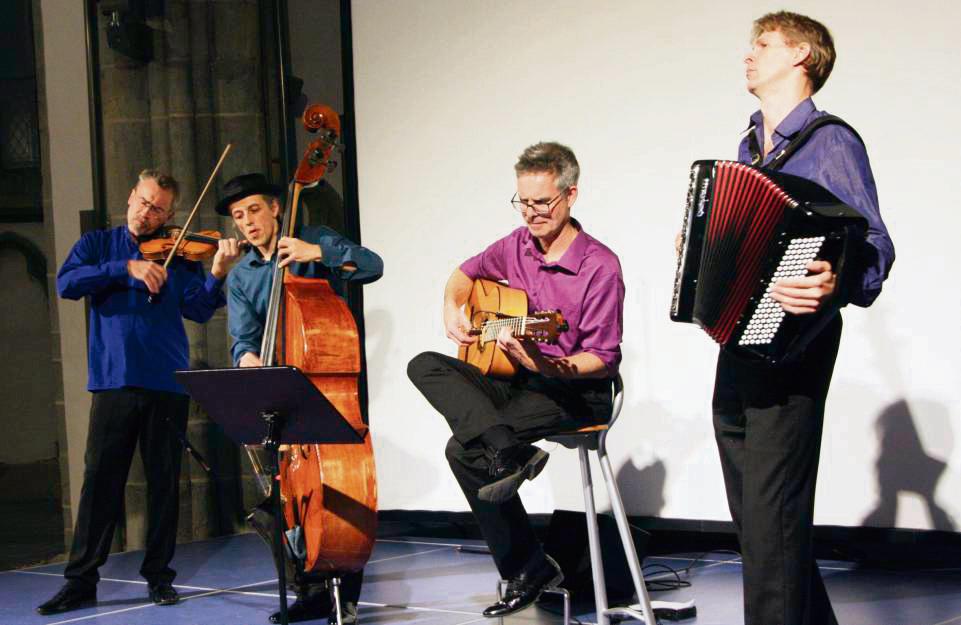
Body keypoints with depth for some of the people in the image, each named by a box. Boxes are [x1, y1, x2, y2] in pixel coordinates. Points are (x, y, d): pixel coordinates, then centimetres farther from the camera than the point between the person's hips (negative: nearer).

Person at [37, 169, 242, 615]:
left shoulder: (178, 254, 9)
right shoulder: (97, 244, 11)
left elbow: (198, 310, -4)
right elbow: (67, 283, -7)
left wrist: (217, 274, -22)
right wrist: (126, 268, -17)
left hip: (167, 381, 1)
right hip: (113, 379, -1)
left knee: (164, 482, 5)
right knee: (100, 478, -2)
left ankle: (158, 575, 15)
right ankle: (81, 581, 3)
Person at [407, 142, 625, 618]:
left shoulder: (599, 266, -16)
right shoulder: (518, 245, 6)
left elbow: (604, 360, -17)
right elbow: (465, 273, 26)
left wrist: (544, 365, -33)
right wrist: (452, 309, 4)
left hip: (575, 392, -8)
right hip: (517, 382, 8)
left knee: (464, 448, -24)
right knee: (424, 366, -15)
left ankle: (529, 569, -15)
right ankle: (508, 454, -30)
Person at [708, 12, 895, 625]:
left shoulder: (832, 144, -9)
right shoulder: (751, 146, 17)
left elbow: (874, 248, -17)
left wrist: (836, 284, -35)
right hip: (737, 344, 9)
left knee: (772, 512, -8)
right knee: (749, 507, 14)